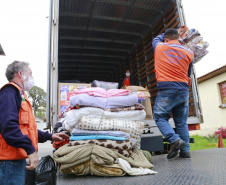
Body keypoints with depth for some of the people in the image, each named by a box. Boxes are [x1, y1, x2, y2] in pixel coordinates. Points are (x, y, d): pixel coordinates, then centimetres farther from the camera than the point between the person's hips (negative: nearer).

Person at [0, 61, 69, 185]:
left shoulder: (19, 95, 21)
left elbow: (26, 128, 24)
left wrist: (50, 136, 21)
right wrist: (30, 149, -30)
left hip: (18, 158, 10)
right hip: (10, 160, -10)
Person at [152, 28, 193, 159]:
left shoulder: (160, 47, 5)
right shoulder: (189, 53, 10)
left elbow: (156, 39, 29)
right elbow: (189, 73, 17)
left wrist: (166, 35, 45)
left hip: (166, 89, -4)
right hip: (183, 89, 4)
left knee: (160, 117, 6)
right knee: (182, 121, 11)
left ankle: (175, 140, -11)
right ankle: (185, 150, 13)